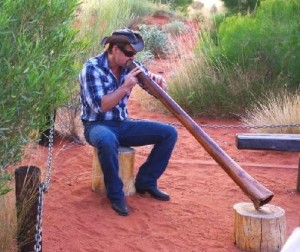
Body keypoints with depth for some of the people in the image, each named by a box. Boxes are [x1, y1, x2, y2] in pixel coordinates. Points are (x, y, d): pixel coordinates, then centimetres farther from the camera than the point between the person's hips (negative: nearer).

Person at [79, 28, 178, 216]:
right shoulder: (92, 68, -15)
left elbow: (160, 90, 6)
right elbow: (100, 105, -23)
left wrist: (158, 81, -18)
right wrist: (125, 87, -28)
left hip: (123, 124, 6)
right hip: (98, 125, -6)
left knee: (169, 133, -7)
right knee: (108, 140, -42)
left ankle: (146, 182, 3)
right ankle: (116, 195, -22)